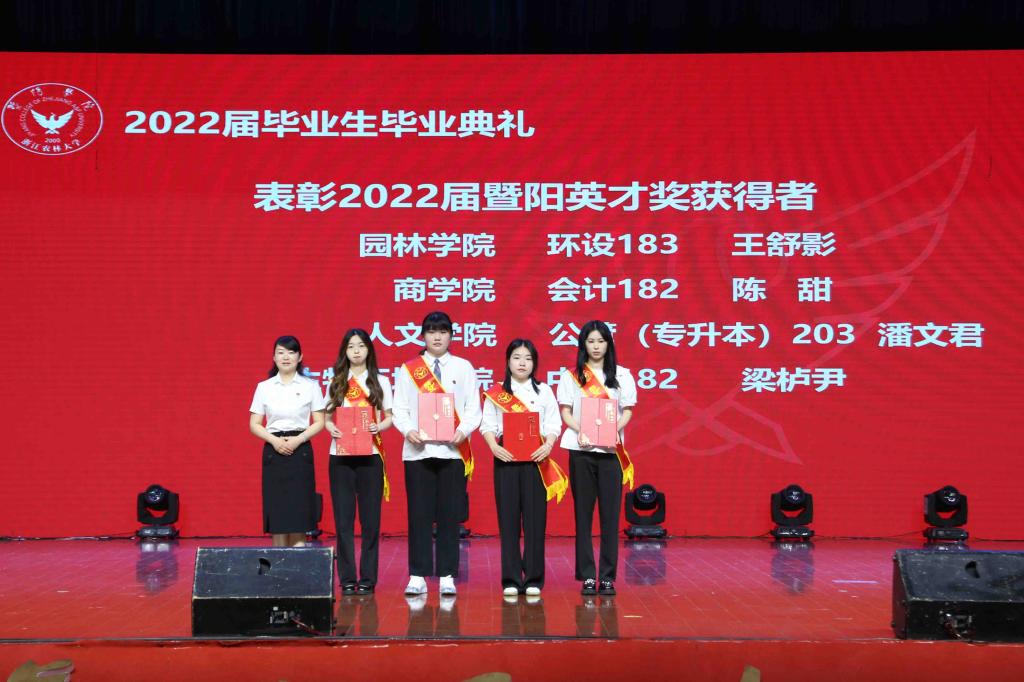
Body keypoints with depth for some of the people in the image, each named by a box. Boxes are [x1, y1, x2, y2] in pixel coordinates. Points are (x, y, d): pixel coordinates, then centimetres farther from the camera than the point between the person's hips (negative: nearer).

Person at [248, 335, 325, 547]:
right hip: (274, 451, 1)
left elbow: (319, 422, 2)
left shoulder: (310, 386, 4)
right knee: (276, 513, 0)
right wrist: (275, 440, -10)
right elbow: (254, 424, 6)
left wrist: (297, 440, -12)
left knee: (298, 516, -6)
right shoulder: (264, 387, 7)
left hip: (300, 451, -1)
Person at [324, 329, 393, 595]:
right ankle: (347, 579, 5)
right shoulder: (336, 383, 11)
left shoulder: (380, 382, 8)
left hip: (370, 455, -1)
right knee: (343, 518, -1)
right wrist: (331, 428, -10)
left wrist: (378, 427, -14)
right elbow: (327, 417, 12)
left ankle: (368, 578, 4)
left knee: (370, 518, -2)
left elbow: (389, 418, 7)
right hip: (340, 456, 1)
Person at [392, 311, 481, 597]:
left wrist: (463, 430, -13)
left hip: (453, 450, 0)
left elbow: (473, 409, 5)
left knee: (449, 514, 1)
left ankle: (447, 576, 6)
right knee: (419, 514, 0)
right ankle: (417, 576, 6)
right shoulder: (408, 369, 9)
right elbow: (399, 409, 6)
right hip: (417, 450, 0)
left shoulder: (464, 367, 10)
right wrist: (409, 430, -13)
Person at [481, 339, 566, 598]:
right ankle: (511, 579, 5)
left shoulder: (544, 391, 9)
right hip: (506, 459, 0)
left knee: (535, 518, -1)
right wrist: (494, 447, -14)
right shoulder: (495, 392, 7)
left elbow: (553, 424, 4)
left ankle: (534, 579, 5)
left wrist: (547, 446, -13)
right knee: (508, 518, 0)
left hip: (535, 460, 0)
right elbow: (488, 425, 3)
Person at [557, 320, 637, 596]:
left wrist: (613, 431, -13)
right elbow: (565, 412, 4)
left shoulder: (621, 375, 10)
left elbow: (627, 411, 6)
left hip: (610, 449, 0)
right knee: (583, 513, 0)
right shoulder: (571, 376, 8)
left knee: (610, 513, -3)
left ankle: (608, 576, 1)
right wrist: (580, 432, -15)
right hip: (580, 450, 0)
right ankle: (587, 576, 3)